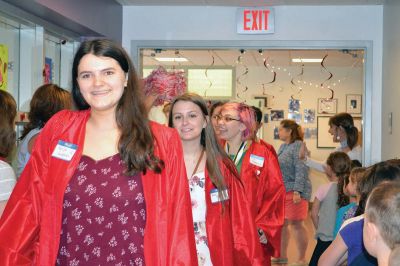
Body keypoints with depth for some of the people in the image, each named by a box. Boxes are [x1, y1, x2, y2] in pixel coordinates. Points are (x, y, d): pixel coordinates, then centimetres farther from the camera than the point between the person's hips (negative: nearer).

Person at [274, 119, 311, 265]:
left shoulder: (298, 146, -12)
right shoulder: (282, 146, 13)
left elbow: (301, 170, -18)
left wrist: (297, 191, -23)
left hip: (294, 192, -8)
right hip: (281, 191, 8)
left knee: (296, 224, -1)